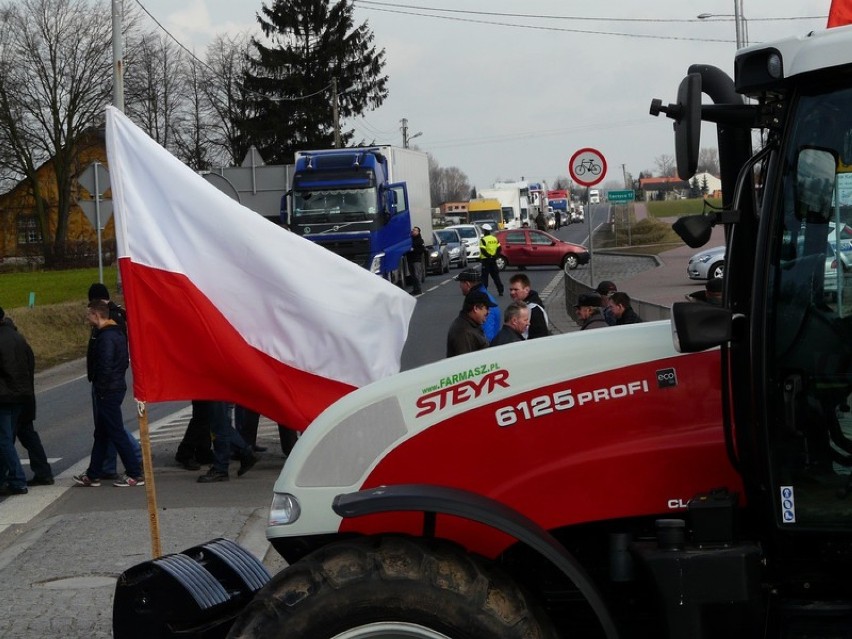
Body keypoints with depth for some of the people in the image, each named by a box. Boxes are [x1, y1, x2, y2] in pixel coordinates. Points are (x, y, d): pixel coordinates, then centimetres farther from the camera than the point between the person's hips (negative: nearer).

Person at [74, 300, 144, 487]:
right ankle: (93, 475, 23)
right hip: (117, 386, 10)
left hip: (106, 392, -10)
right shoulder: (118, 334, 13)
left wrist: (99, 387, -15)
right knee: (101, 434, 16)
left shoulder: (106, 337, -19)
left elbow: (105, 366, -25)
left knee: (116, 433, -5)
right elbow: (125, 361, 18)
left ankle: (135, 474, -1)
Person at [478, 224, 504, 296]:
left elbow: (483, 250, -19)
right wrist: (495, 255, 2)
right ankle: (500, 291, 8)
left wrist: (488, 255, -12)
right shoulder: (495, 239, 9)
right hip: (493, 260, 6)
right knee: (496, 276, 10)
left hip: (486, 260, -6)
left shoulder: (483, 239, -11)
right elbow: (499, 249, 4)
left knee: (484, 277, 0)